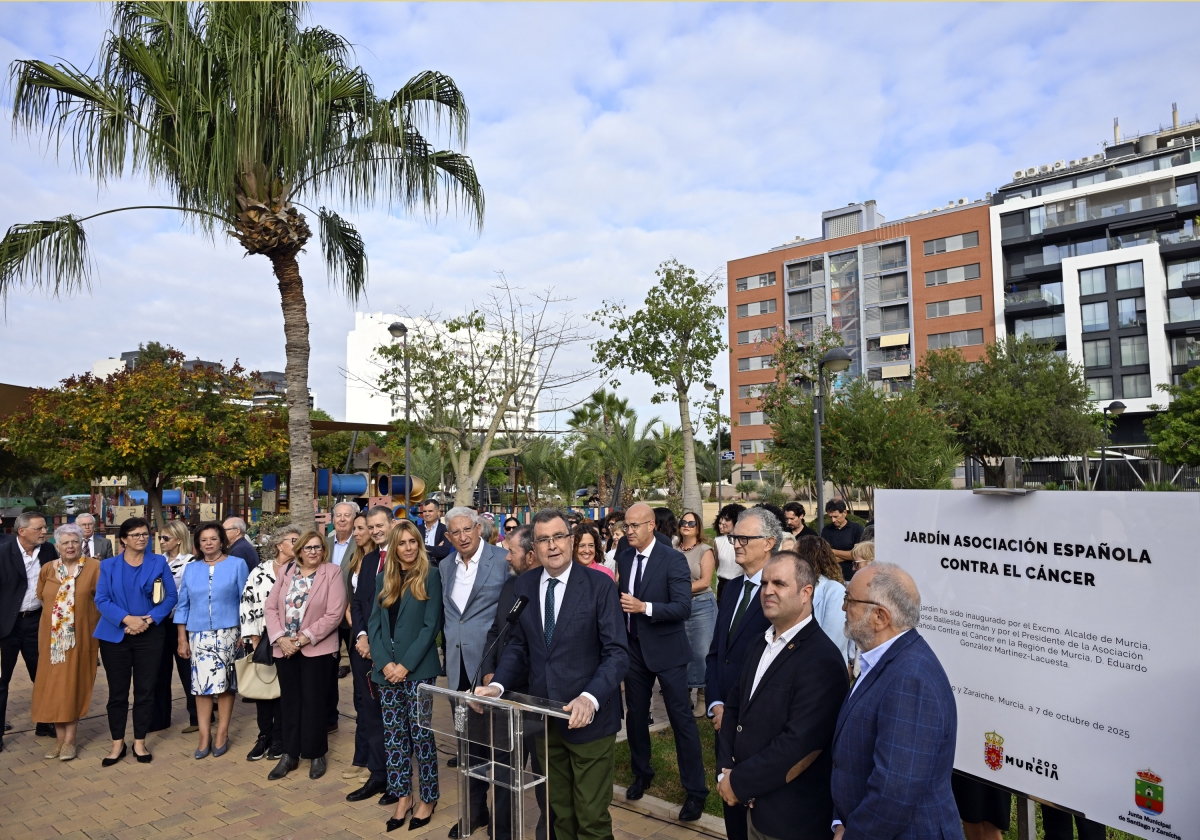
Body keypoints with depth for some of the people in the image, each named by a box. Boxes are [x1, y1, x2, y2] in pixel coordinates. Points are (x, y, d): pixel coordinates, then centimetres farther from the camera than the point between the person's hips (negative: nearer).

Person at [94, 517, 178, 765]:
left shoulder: (159, 562, 3)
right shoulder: (108, 565, 4)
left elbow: (171, 596, -1)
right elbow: (101, 599, -4)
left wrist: (149, 619, -15)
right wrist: (127, 619, -18)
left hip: (150, 634, 0)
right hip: (115, 635, 0)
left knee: (145, 690, 4)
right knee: (117, 691, 6)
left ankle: (139, 742, 16)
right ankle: (117, 743, 19)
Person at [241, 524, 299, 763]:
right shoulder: (260, 571, 3)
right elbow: (247, 603, 1)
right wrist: (253, 637, -4)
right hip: (263, 636, 2)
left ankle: (279, 739, 17)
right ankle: (264, 736, 22)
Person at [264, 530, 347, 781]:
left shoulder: (332, 573, -8)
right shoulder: (286, 572, 6)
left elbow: (334, 614, -14)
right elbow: (271, 607, 3)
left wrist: (302, 639, -16)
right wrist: (281, 638, -10)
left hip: (317, 649, -4)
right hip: (284, 649, 4)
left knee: (314, 702, 4)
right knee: (290, 701, 12)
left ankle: (316, 755, 19)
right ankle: (290, 754, 25)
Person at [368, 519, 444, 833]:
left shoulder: (431, 576, -5)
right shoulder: (383, 579, 10)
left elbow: (431, 625, -9)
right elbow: (374, 623, 6)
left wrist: (406, 664, -14)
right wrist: (385, 663, -7)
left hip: (418, 669, -4)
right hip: (386, 669, 5)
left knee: (420, 733, 2)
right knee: (393, 735, 9)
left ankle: (427, 798, 15)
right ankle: (402, 795, 22)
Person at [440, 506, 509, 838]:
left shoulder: (502, 559, -11)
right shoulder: (446, 565, 8)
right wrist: (450, 644, 11)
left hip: (490, 661, -5)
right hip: (458, 664, 5)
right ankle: (476, 807, 30)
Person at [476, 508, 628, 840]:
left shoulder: (599, 585, -11)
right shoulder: (522, 586, 2)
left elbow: (617, 652, -14)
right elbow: (518, 645, 9)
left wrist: (590, 698, -28)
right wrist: (498, 684, -8)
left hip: (588, 716, -4)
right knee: (558, 811, 18)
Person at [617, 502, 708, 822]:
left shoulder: (673, 560, -15)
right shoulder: (623, 557, 2)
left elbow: (683, 607, -22)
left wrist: (644, 607, -30)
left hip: (666, 649, -5)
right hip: (634, 647, 6)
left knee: (681, 718, 2)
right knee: (635, 713, 17)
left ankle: (695, 790, 15)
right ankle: (642, 773, 38)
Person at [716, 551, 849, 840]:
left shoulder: (822, 660, -22)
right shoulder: (761, 644, 6)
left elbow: (798, 744, -26)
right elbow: (735, 705, 9)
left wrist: (739, 782, -17)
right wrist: (725, 770, -4)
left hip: (793, 816, -7)